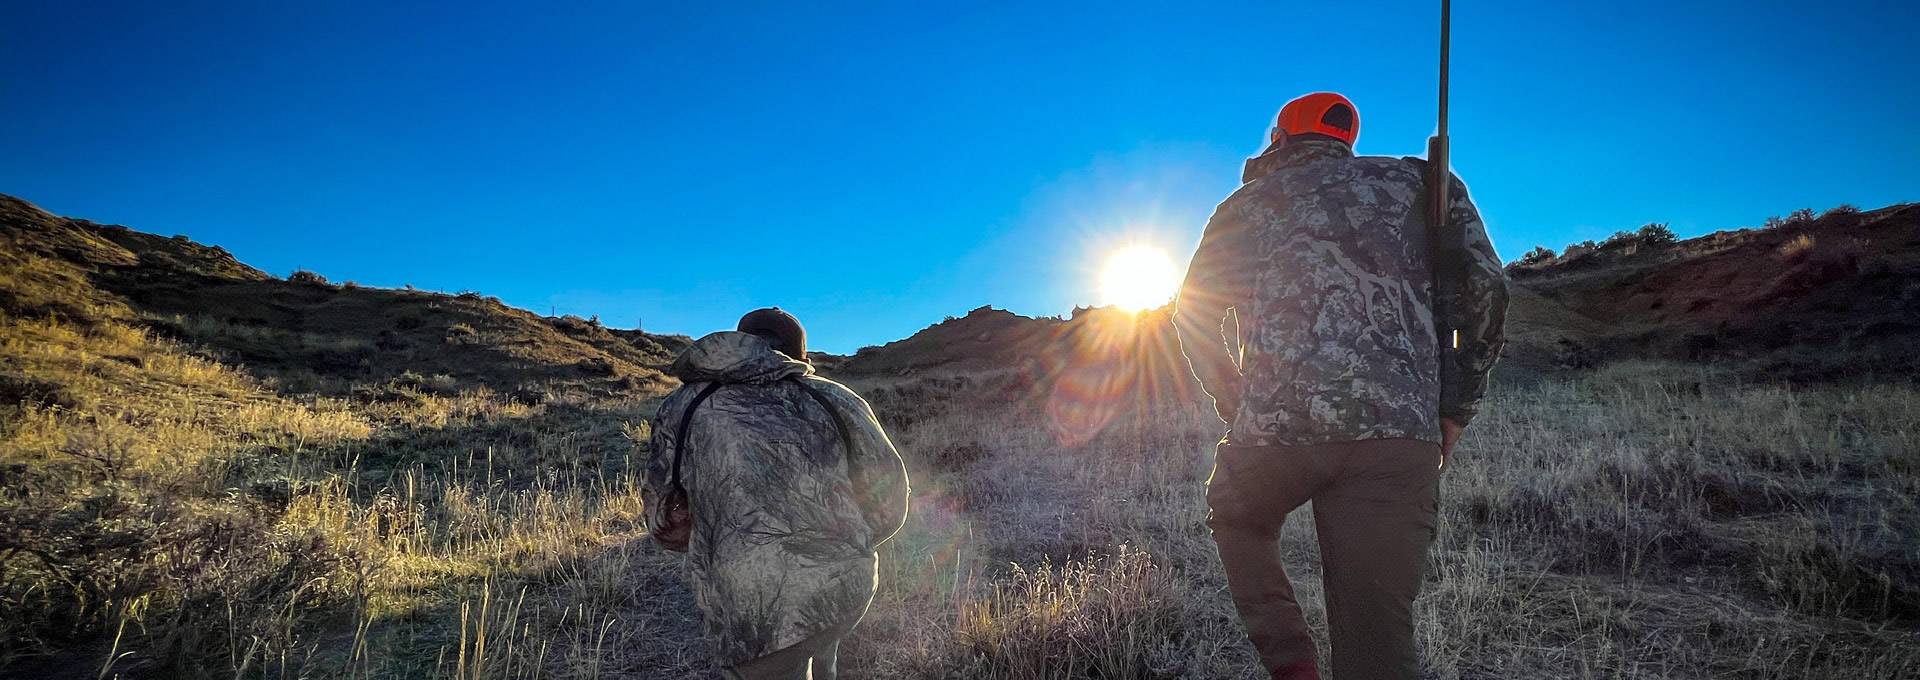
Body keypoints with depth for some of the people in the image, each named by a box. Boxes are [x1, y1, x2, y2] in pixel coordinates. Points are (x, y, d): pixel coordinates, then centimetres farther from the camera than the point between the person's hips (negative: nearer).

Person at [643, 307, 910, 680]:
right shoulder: (833, 398, 4)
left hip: (756, 614, -2)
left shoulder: (681, 407, 6)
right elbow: (888, 496, 5)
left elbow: (666, 522, 9)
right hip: (847, 588, 2)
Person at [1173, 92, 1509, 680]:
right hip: (1399, 434, 1)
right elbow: (1483, 288, 10)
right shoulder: (1421, 182, 20)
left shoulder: (1247, 204, 19)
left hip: (1275, 427, 0)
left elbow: (1193, 315, 16)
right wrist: (1454, 409, 16)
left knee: (1237, 520, 30)